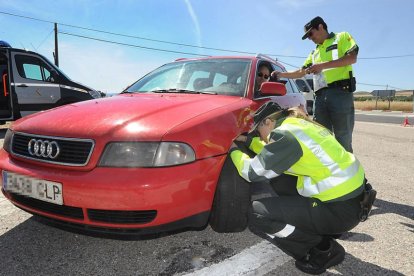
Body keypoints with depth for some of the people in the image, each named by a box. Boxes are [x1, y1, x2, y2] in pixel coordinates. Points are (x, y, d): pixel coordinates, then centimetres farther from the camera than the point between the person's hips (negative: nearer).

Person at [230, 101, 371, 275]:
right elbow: (274, 153, 28)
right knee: (278, 180, 17)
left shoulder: (286, 134, -17)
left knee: (257, 213, -11)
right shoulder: (297, 124, 11)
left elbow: (252, 172, -10)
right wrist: (249, 141, 25)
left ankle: (324, 250, 3)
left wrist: (234, 151, 6)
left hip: (341, 209, -9)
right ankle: (317, 232, 20)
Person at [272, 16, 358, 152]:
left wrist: (323, 65, -12)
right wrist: (281, 75, 21)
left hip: (340, 93, -6)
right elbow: (301, 72, 31)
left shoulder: (342, 37, 11)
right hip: (320, 96, 6)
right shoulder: (314, 53, 30)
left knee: (343, 140, -6)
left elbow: (352, 58, -6)